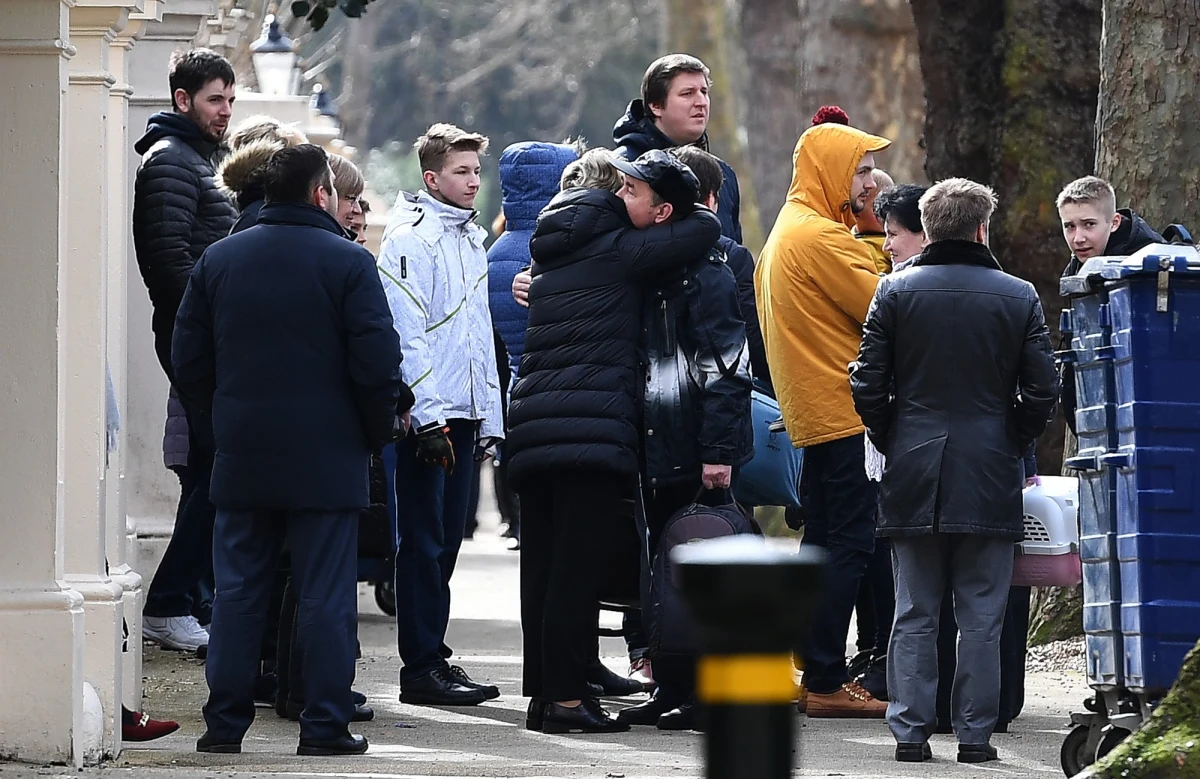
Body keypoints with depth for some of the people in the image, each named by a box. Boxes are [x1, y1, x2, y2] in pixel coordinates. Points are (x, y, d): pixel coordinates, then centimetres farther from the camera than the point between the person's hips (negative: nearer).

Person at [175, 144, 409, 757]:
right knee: (325, 594, 1)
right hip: (327, 455, -4)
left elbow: (189, 360, 8)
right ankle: (325, 725, 1)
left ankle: (224, 722, 8)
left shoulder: (218, 259, 6)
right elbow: (376, 362, -12)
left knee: (238, 590, 8)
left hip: (242, 454, 4)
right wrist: (378, 430, 4)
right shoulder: (348, 263, -8)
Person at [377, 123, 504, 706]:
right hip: (427, 416, -8)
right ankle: (421, 667, -3)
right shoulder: (411, 239, -10)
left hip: (464, 414, 8)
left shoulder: (471, 239, 17)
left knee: (447, 541, 11)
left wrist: (489, 419, 18)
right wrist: (427, 419, -20)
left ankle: (433, 654, 17)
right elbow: (405, 336, -16)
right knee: (424, 542, -5)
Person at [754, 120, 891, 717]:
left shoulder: (787, 229, 18)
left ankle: (819, 671, 18)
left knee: (826, 539, 14)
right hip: (843, 410, -10)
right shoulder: (821, 236, -15)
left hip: (812, 411, 10)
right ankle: (826, 682, -10)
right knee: (849, 541, -9)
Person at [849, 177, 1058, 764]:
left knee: (914, 613, 6)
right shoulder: (1019, 298, -1)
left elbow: (868, 385, -1)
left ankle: (910, 731, 4)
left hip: (913, 476, 1)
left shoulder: (896, 292, 0)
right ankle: (975, 733, 3)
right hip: (990, 477, -1)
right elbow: (1043, 391, -1)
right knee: (982, 617, 3)